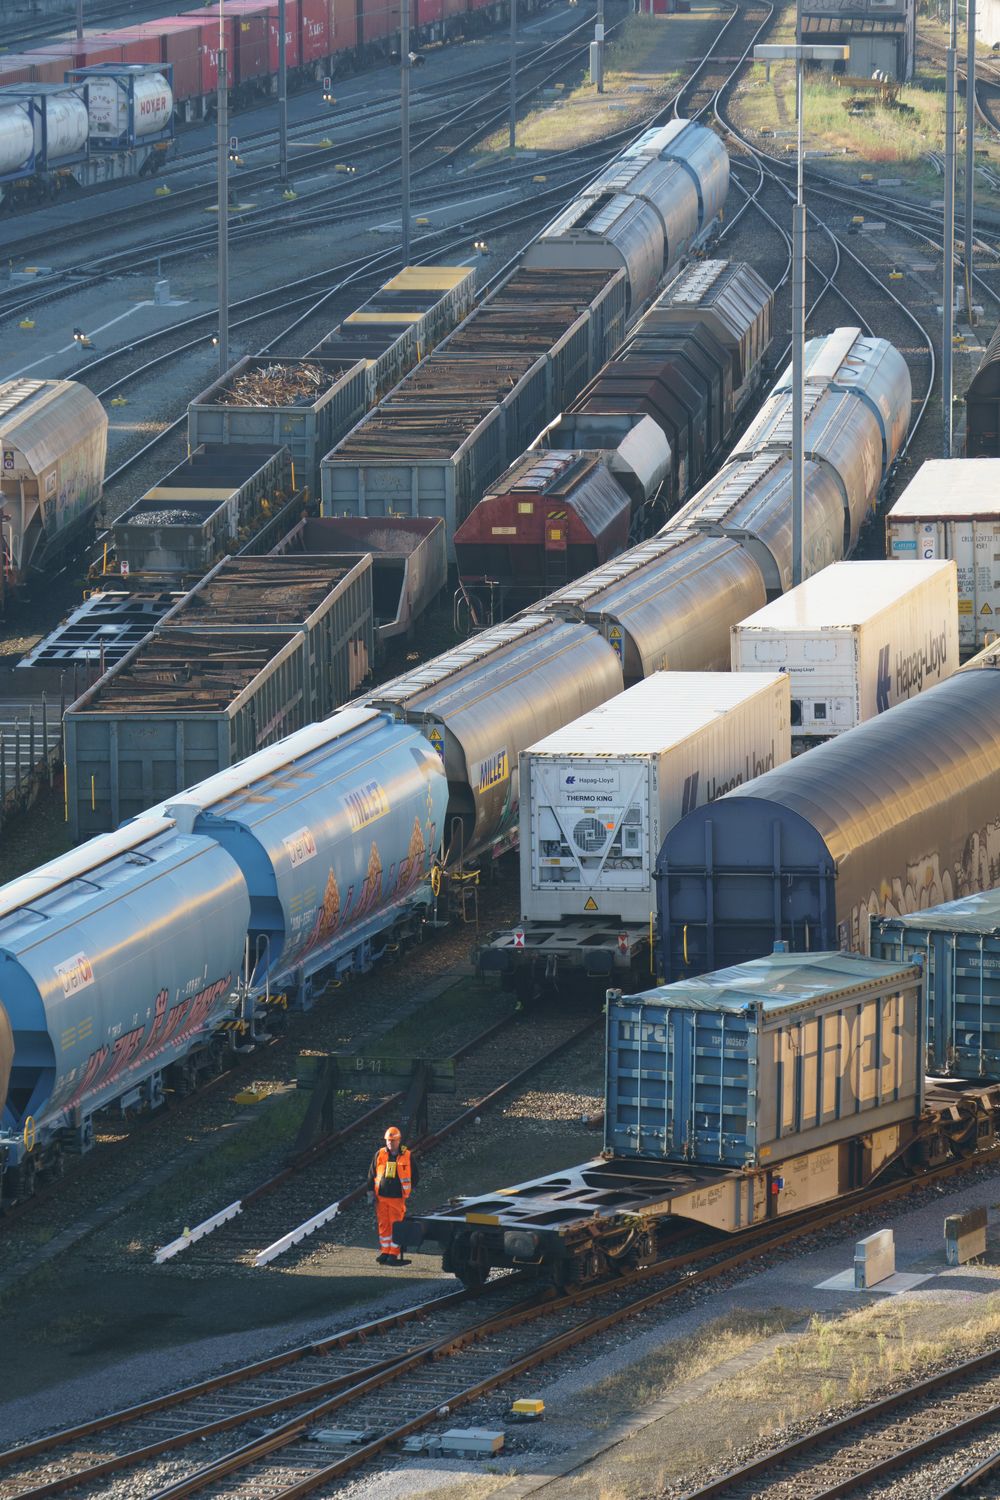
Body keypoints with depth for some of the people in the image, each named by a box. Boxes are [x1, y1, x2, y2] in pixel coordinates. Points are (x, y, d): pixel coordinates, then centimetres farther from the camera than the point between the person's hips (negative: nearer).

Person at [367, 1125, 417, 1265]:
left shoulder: (406, 1156, 2)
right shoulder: (379, 1155, 7)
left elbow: (414, 1174, 11)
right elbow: (372, 1174, 11)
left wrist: (410, 1191, 6)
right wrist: (371, 1192, 6)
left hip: (398, 1197, -2)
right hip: (381, 1196, 2)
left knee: (396, 1226, -4)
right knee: (383, 1225, 5)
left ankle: (394, 1254, -1)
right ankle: (385, 1252, 12)